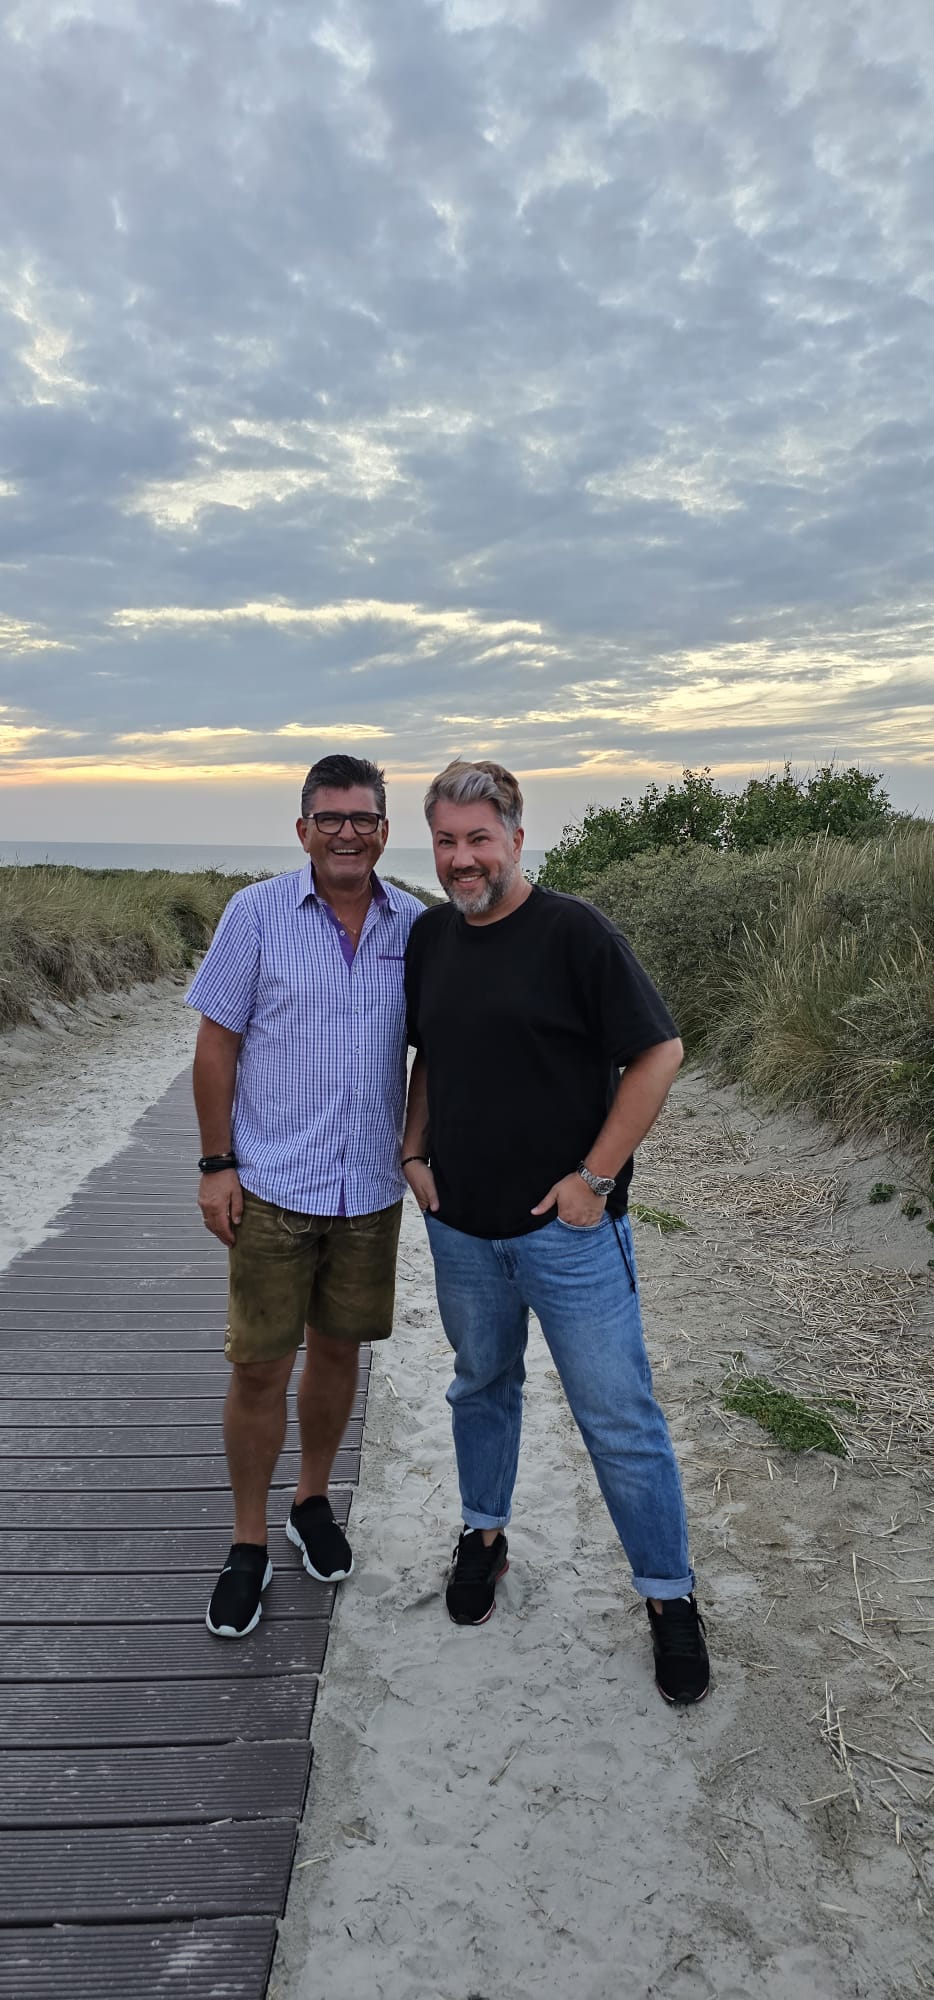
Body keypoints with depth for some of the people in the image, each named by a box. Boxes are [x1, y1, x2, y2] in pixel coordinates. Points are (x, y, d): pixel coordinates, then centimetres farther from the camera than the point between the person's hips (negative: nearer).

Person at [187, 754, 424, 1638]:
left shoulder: (414, 925, 0)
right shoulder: (257, 913, -7)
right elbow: (217, 1041, -5)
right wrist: (214, 1164, -8)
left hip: (370, 1188, 3)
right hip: (271, 1186, -2)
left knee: (336, 1350, 16)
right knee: (258, 1366, 5)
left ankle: (312, 1502, 39)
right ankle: (248, 1542, 25)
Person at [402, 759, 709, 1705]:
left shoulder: (573, 930, -14)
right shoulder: (428, 936, 4)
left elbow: (659, 1053, -13)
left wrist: (595, 1177, -15)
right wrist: (413, 1152, 5)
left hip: (566, 1226, -5)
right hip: (461, 1225, 5)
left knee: (619, 1415, 4)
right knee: (481, 1385, 22)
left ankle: (668, 1593, 23)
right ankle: (483, 1533, 44)